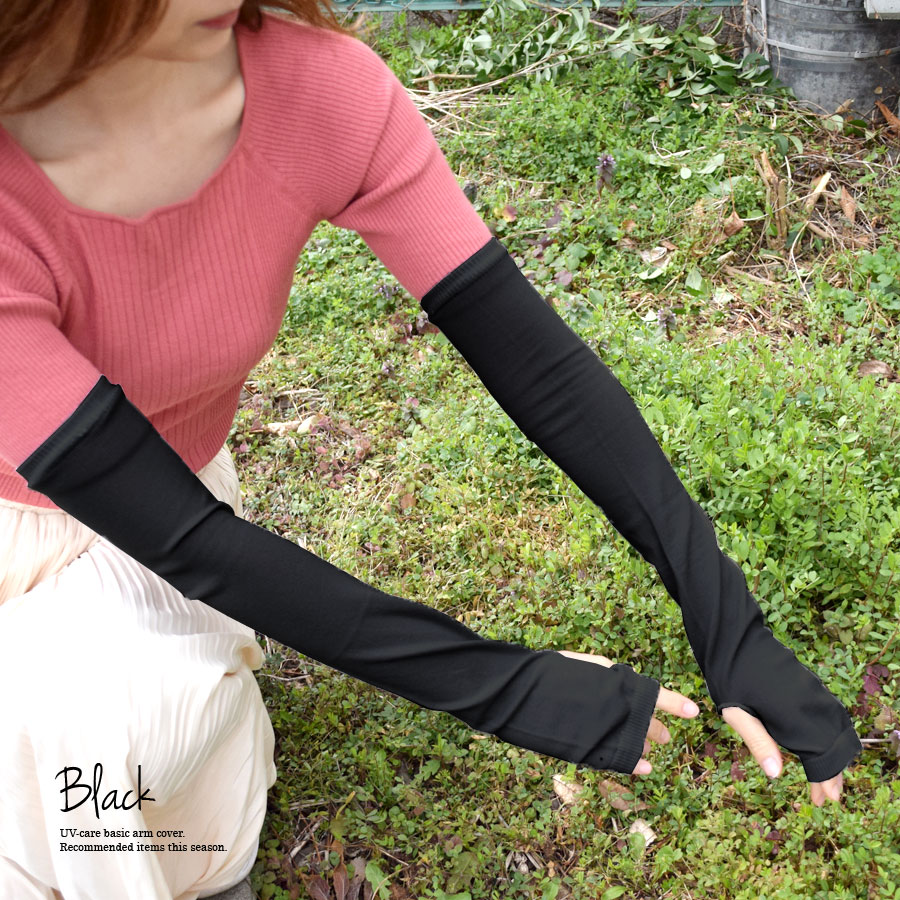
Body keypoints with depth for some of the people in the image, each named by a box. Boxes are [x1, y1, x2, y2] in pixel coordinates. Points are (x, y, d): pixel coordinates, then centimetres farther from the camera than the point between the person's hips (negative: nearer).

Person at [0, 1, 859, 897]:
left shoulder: (319, 87, -26)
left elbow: (539, 362, -23)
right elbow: (177, 533, -35)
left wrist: (730, 627, -27)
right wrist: (506, 690, -31)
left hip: (179, 474, 3)